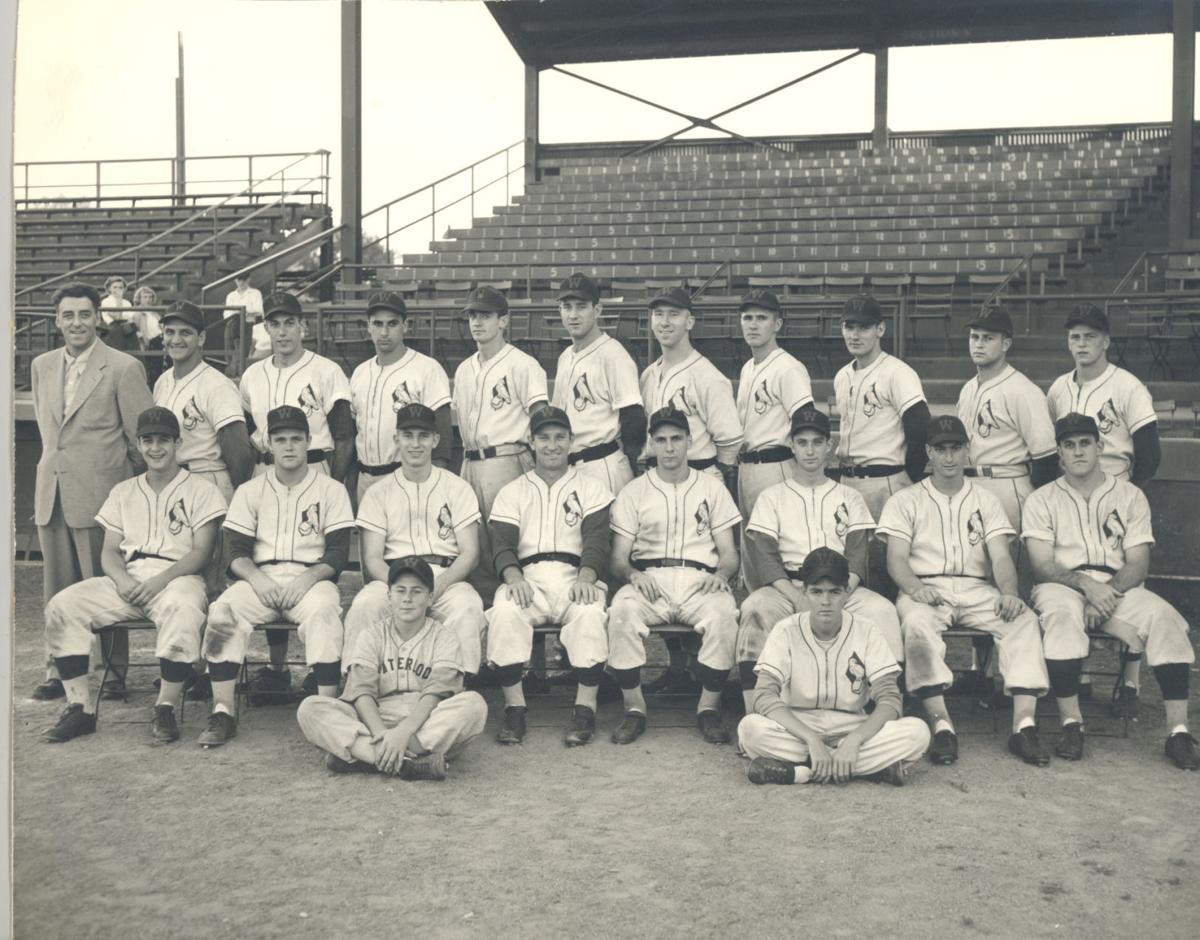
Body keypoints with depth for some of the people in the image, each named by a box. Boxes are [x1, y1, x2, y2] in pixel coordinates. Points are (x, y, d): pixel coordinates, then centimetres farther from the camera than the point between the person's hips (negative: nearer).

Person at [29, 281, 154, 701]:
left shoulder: (123, 368, -6)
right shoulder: (41, 366, 12)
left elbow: (143, 436, -4)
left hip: (100, 494, -5)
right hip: (51, 493, 5)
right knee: (57, 588, 10)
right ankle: (59, 669, 19)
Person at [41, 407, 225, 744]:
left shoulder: (201, 490, 7)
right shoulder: (123, 492, 22)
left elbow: (201, 552, -3)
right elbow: (109, 551, 15)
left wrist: (161, 580, -18)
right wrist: (122, 579, -8)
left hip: (177, 577, -4)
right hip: (127, 580, 5)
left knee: (182, 608, -39)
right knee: (62, 605, -18)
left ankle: (166, 709, -27)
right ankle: (80, 708, -14)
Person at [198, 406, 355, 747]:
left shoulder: (331, 490, 9)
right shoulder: (250, 491, 15)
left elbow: (338, 552, 1)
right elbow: (235, 550, 7)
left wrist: (309, 578, -17)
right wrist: (256, 578, -14)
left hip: (311, 578, -2)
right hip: (260, 577, 2)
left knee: (323, 610, -35)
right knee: (222, 610, -27)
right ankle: (223, 712, -25)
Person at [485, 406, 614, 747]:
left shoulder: (590, 488, 17)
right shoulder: (512, 492, 20)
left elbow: (597, 539, 2)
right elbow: (502, 543, 6)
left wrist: (586, 577, -19)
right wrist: (513, 577, -17)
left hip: (576, 576, -1)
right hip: (527, 578, 1)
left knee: (589, 613, -34)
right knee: (503, 612, -31)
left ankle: (585, 710, -27)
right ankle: (514, 709, -24)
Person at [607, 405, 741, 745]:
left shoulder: (712, 487, 17)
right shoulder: (634, 492, 15)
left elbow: (729, 554, 13)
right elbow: (618, 559, 9)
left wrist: (721, 574, -11)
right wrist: (633, 574, -14)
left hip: (699, 581, 0)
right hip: (649, 580, 0)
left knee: (724, 613, -33)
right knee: (622, 611, -33)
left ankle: (709, 707, -18)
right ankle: (634, 708, -21)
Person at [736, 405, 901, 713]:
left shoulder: (849, 497, 20)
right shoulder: (772, 496, 16)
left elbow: (857, 554, 7)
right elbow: (764, 555, 2)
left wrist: (840, 592, -15)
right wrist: (797, 598, -16)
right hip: (787, 586, -1)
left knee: (881, 610, -29)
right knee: (755, 607, -33)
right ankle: (754, 712, -36)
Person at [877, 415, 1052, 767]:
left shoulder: (986, 501, 20)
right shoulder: (905, 501, 14)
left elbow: (1000, 557, 7)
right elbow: (897, 558, 1)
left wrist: (1009, 592, -15)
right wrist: (914, 588, -22)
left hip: (978, 589, 2)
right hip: (925, 589, -2)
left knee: (1025, 619, -27)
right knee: (916, 623, -37)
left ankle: (1024, 723, -32)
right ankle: (941, 724, -39)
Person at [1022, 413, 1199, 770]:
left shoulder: (1130, 496, 12)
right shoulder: (1042, 500, 9)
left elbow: (1138, 564, 2)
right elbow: (1042, 566, -3)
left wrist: (1108, 593, -17)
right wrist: (1086, 584, -21)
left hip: (1119, 589, 2)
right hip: (1063, 586, -1)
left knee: (1163, 616, -28)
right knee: (1062, 610, -37)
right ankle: (1071, 724, -32)